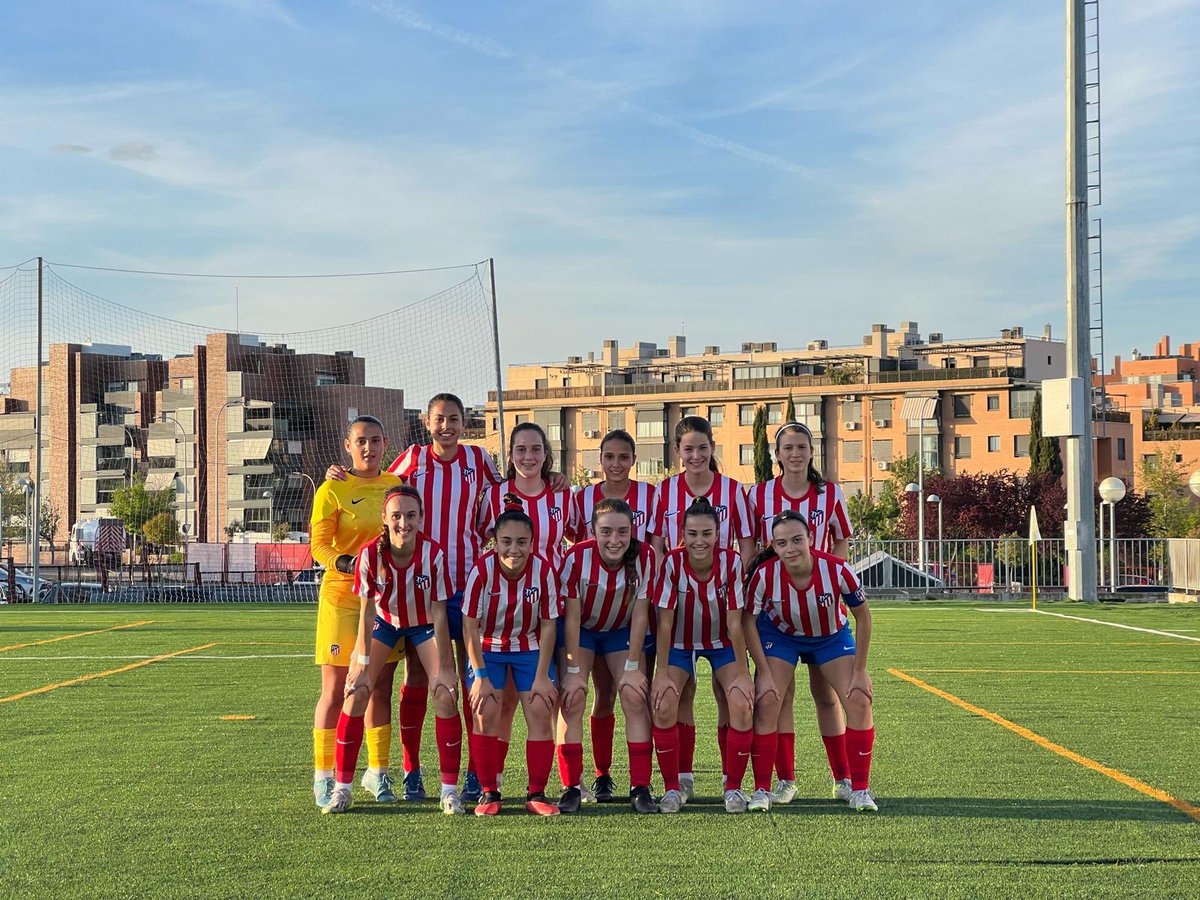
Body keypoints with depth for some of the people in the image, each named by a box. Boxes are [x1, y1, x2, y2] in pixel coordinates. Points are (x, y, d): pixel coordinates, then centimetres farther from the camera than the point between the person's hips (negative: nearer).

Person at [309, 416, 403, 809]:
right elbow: (318, 545, -9)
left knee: (380, 689, 7)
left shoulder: (396, 486, 9)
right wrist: (347, 564, -26)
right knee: (335, 690, -1)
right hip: (342, 595, -4)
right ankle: (323, 777, 6)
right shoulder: (332, 490, -5)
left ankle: (377, 773, 16)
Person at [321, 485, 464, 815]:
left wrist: (445, 668, -18)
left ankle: (450, 790, -4)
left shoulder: (434, 554, -28)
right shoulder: (370, 554, -26)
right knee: (356, 691, -12)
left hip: (424, 625, -1)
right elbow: (367, 613, -17)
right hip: (384, 622, 1)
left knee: (445, 693, -15)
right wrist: (363, 666, -17)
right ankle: (342, 787, 0)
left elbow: (439, 614, -20)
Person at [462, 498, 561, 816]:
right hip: (487, 649, -1)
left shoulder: (543, 570, -20)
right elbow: (470, 626, -17)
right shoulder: (481, 570, -24)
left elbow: (548, 625, -11)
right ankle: (489, 793, -2)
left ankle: (537, 794, -1)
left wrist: (542, 676, -11)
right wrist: (480, 677, -18)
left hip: (530, 648, 1)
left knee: (540, 710, -10)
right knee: (487, 712, -14)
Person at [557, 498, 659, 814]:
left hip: (622, 631, 1)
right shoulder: (577, 558, -30)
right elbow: (571, 617, -23)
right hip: (580, 630, -1)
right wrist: (573, 670, -21)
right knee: (572, 697, -16)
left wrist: (633, 667, -16)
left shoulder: (644, 557, -26)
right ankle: (571, 789, -8)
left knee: (635, 697, -13)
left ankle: (640, 788, -7)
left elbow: (640, 614, -18)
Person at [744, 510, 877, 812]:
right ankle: (761, 790, 0)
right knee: (766, 703, -14)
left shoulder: (837, 570, -32)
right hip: (780, 636, 0)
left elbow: (863, 617, -15)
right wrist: (765, 674, -16)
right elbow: (749, 621, -15)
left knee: (859, 700, -11)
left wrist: (859, 671, -14)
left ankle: (860, 790, 1)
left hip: (832, 637, 0)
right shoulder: (764, 574, -31)